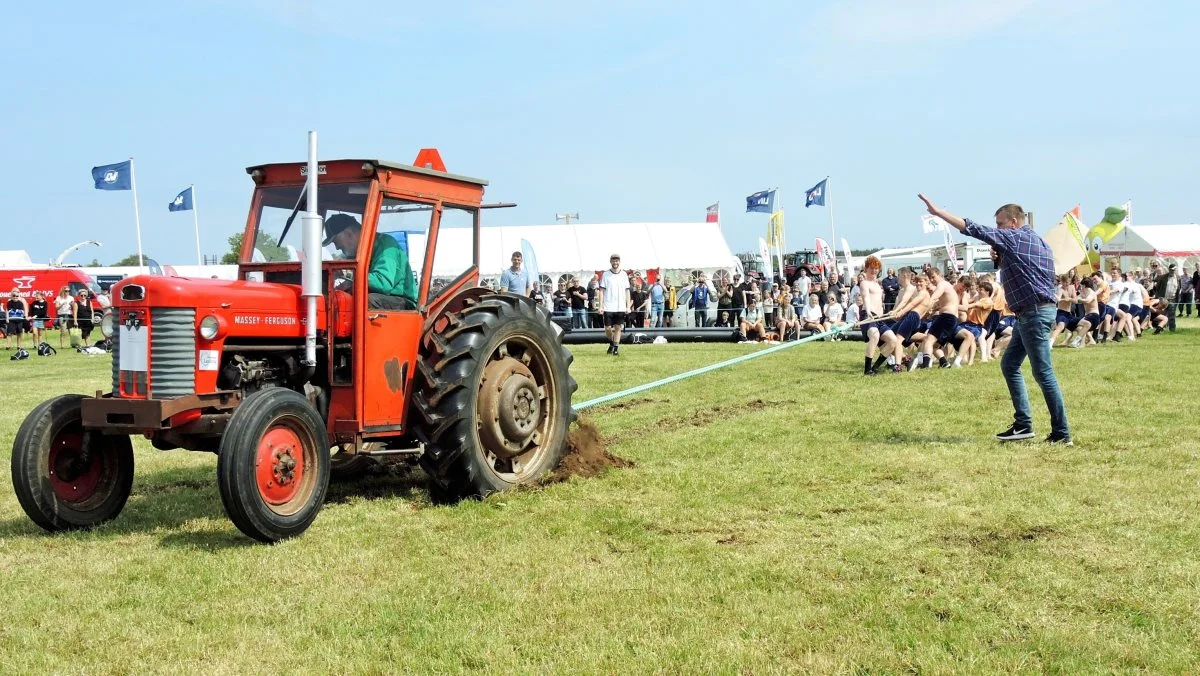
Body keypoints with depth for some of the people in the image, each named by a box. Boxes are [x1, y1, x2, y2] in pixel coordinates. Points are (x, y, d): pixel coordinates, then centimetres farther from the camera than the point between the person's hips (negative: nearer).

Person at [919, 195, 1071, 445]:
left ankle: (1061, 433, -4)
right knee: (1009, 365, 14)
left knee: (1043, 373, -7)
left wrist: (937, 211, -7)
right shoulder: (1039, 241, 17)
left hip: (1034, 313, -10)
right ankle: (1023, 424, 14)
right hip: (1032, 313, 10)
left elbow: (973, 229, -11)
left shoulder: (1013, 237, -9)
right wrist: (1002, 259, 14)